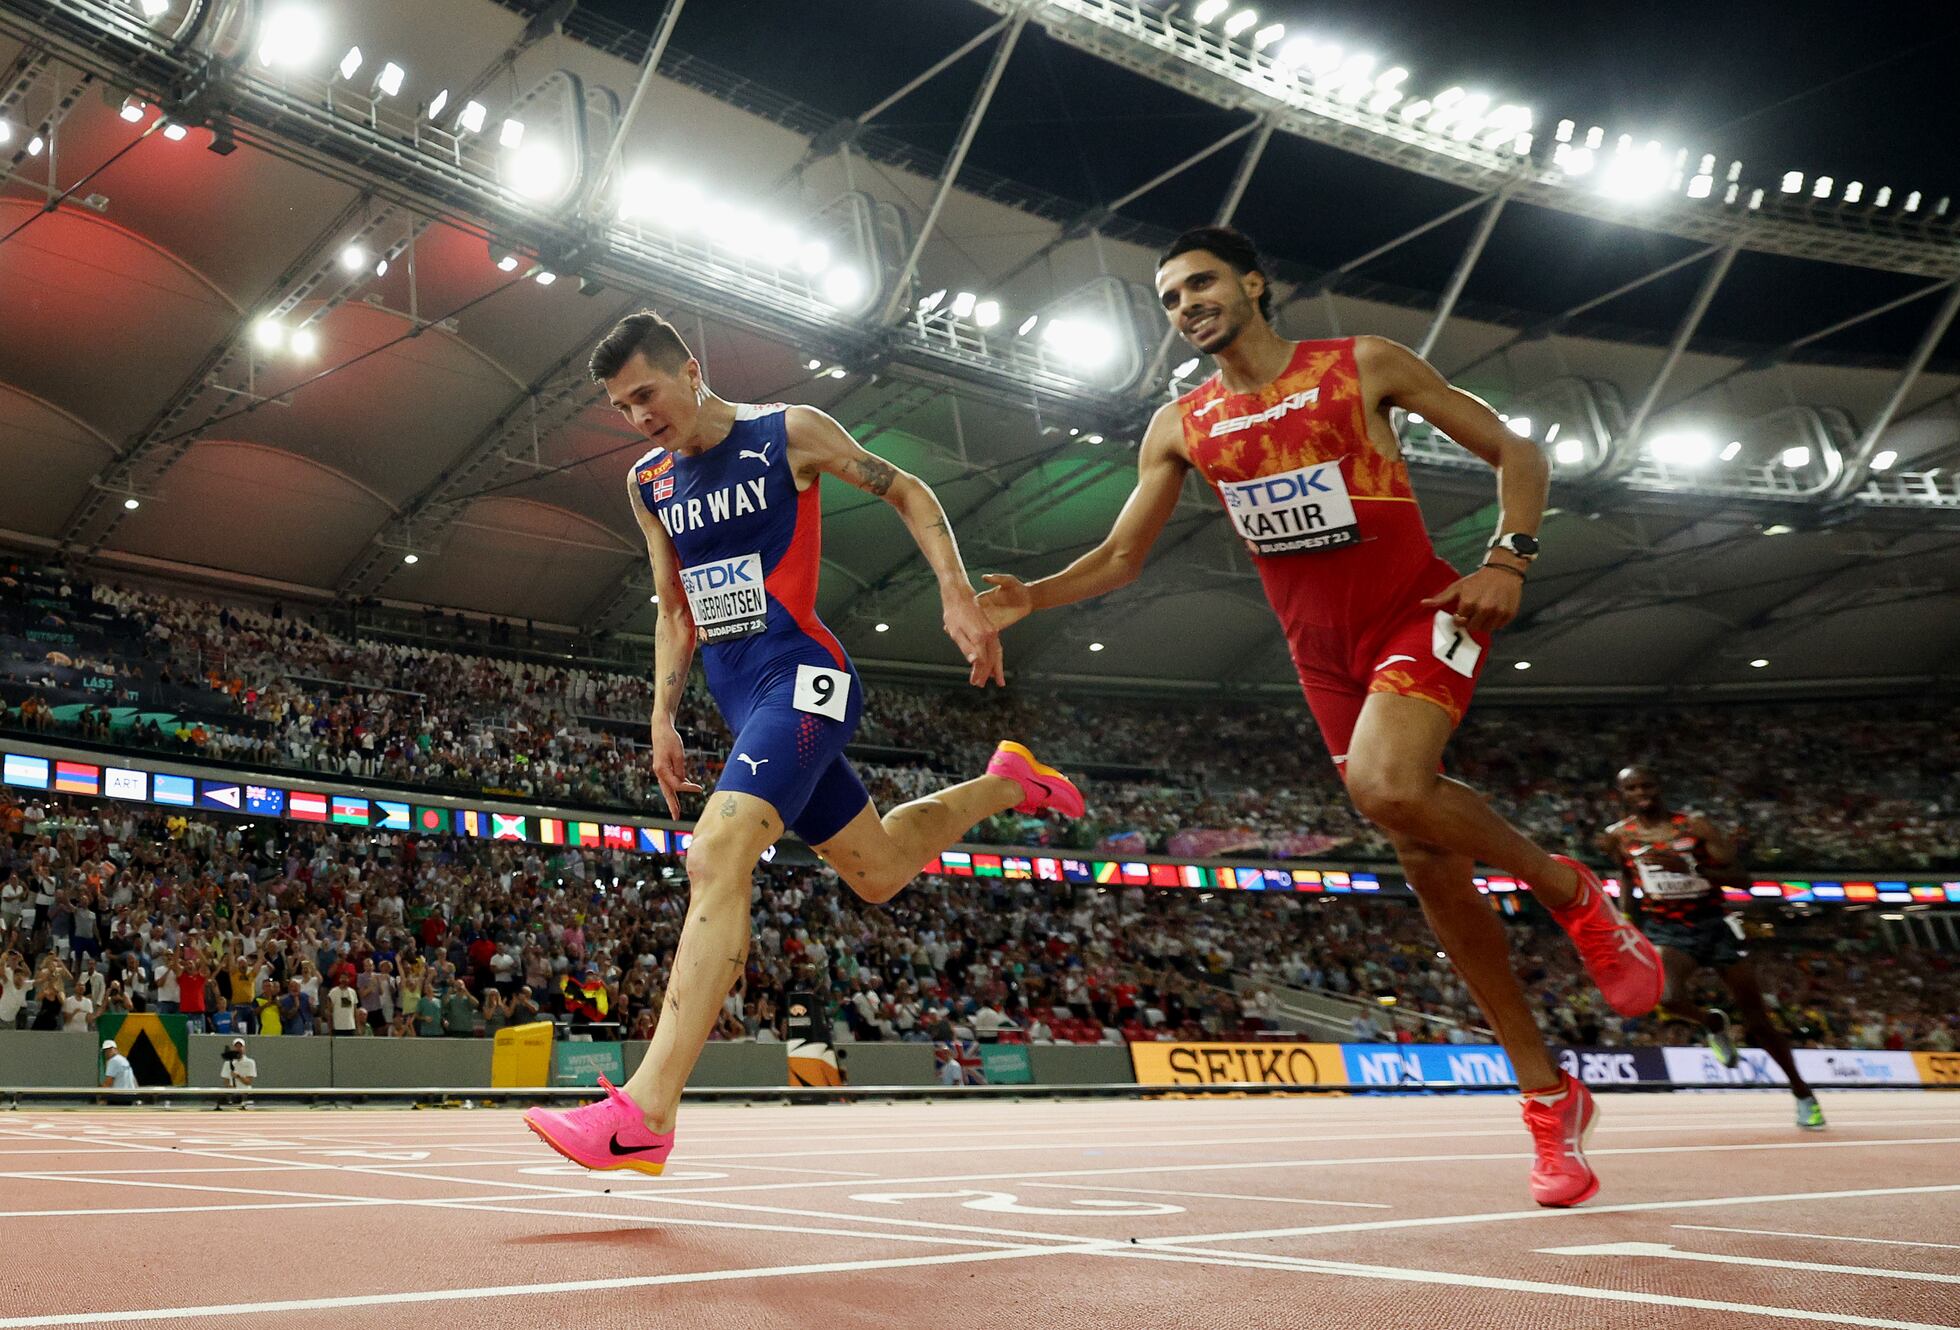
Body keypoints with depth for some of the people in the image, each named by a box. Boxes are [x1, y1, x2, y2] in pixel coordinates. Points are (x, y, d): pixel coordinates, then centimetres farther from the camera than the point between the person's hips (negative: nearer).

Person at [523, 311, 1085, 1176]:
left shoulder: (790, 434, -4)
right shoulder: (648, 484, 13)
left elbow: (906, 493, 3)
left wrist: (959, 599, -7)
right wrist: (663, 721, 12)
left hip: (799, 676, -7)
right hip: (739, 697, 8)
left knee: (717, 857, -26)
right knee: (877, 874, 15)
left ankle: (645, 1114, -30)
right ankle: (1003, 785, 41)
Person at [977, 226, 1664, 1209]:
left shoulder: (1361, 365, -3)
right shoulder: (1180, 427, 7)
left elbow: (1514, 451, 1)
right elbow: (1122, 555, 7)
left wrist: (1508, 557, -15)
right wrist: (1031, 597, -10)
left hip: (1419, 614, -4)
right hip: (1324, 650, 4)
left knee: (1387, 785, -33)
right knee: (1426, 857, 5)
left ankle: (1570, 890, -3)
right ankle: (1548, 1094, 17)